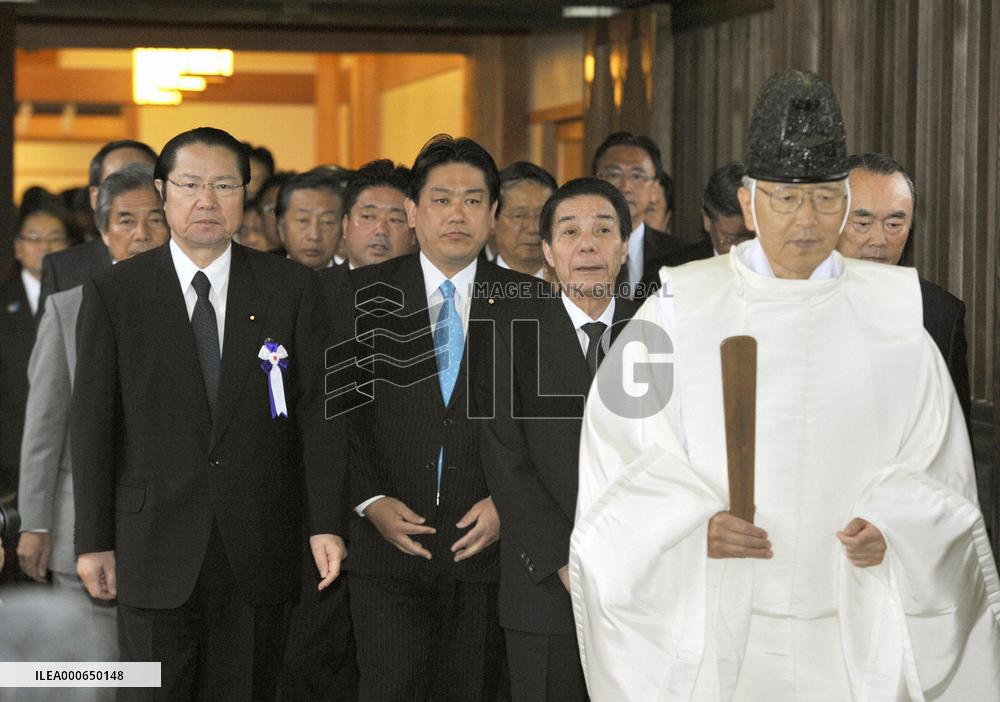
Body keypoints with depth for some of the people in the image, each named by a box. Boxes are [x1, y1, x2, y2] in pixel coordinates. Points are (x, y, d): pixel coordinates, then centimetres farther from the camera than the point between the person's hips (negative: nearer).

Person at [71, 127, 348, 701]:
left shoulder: (293, 289, 4)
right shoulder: (112, 294, 3)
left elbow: (318, 411, 1)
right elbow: (92, 424, 2)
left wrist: (327, 523, -8)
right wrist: (94, 541, -1)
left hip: (258, 554, 1)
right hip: (154, 553, -1)